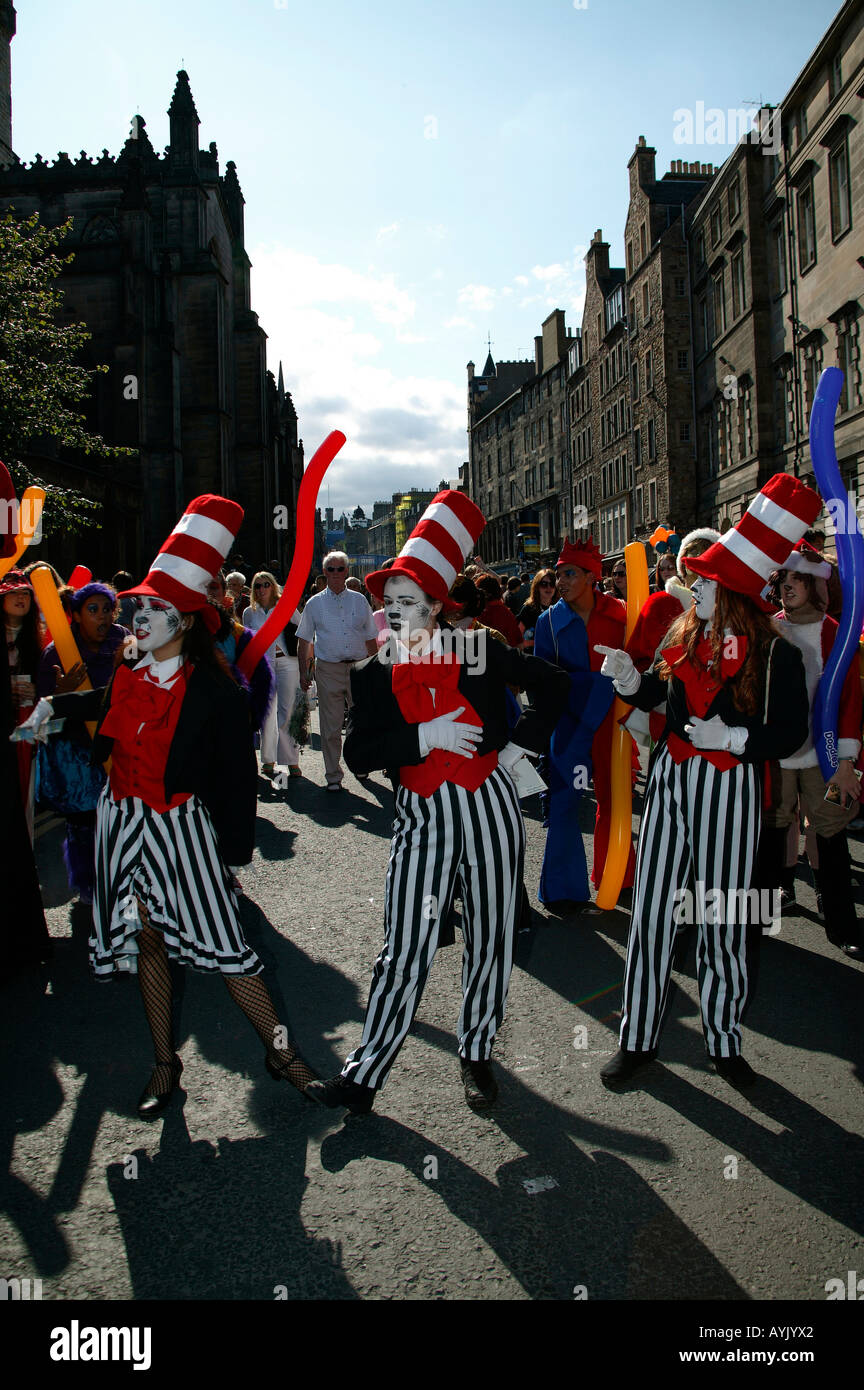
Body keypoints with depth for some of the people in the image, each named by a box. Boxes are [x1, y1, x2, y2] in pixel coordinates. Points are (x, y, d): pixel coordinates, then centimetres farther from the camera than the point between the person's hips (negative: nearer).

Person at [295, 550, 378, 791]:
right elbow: (304, 640, 9)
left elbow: (370, 639, 14)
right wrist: (304, 672, 2)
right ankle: (333, 776, 10)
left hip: (358, 667, 1)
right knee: (331, 726, 1)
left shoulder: (359, 601, 10)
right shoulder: (315, 604, 6)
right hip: (328, 669, -1)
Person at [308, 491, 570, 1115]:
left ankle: (477, 1055, 30)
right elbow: (358, 753, -8)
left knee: (490, 940, 10)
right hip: (423, 816, 0)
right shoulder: (373, 672, 0)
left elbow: (554, 686, 6)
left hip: (488, 806, 0)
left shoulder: (478, 650, -3)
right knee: (406, 948, -1)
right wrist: (425, 738, -18)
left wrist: (518, 746, -1)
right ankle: (364, 1073, 11)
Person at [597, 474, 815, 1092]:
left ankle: (725, 1042, 26)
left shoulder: (776, 654, -7)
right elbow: (653, 694, 15)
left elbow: (790, 734, -7)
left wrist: (734, 737, -21)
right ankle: (638, 1039, 19)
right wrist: (630, 680, -4)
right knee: (653, 909, 6)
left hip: (730, 790, -4)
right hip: (671, 781, 4)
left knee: (723, 920, 6)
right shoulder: (684, 636, 6)